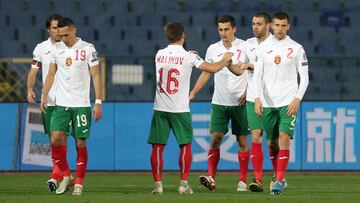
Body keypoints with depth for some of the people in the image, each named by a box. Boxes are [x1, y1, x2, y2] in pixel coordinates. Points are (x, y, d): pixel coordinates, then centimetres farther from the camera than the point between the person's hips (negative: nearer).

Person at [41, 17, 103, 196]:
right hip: (61, 104, 3)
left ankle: (79, 183, 10)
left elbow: (95, 76, -3)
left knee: (81, 143, -1)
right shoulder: (57, 49, 8)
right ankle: (65, 176, 9)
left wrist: (98, 102, -8)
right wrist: (44, 95, 10)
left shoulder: (88, 49, -3)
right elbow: (51, 74, 18)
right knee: (55, 139, -10)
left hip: (81, 104, -3)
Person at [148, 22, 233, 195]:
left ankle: (157, 184, 0)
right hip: (180, 109, -3)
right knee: (185, 145, 8)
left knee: (157, 146, 4)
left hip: (160, 108, 3)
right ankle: (183, 184, 4)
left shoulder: (159, 55, 4)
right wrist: (225, 60, 15)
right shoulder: (188, 57, -7)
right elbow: (213, 69, -4)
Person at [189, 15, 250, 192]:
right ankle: (211, 178, -11)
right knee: (215, 138, -8)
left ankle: (243, 180, 8)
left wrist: (247, 93, -10)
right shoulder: (213, 49, 7)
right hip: (219, 102, 2)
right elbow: (206, 73, 14)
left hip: (239, 102, -2)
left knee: (242, 141, 2)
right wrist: (193, 92, 5)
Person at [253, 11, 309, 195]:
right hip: (267, 102, 3)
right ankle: (279, 177, 21)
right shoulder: (263, 47, 6)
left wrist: (297, 99, -9)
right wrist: (257, 99, -6)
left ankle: (279, 181, -15)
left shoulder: (296, 48, 1)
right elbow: (257, 75, 5)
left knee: (284, 138, -15)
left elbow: (304, 76, 2)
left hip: (288, 102, -3)